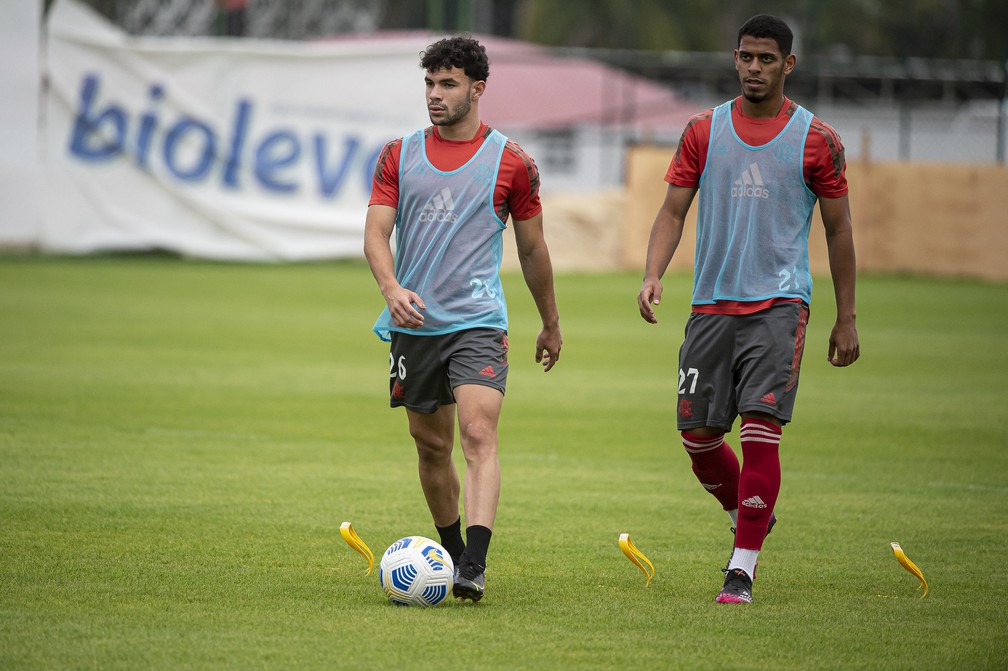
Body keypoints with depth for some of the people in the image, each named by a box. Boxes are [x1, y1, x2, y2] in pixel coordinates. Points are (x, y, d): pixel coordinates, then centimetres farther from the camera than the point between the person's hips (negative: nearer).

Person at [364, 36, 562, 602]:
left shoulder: (511, 161, 2)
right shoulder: (400, 155, 8)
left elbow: (532, 248, 11)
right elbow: (377, 232, 1)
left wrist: (551, 325, 19)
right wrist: (392, 288, -20)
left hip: (478, 323, -3)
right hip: (413, 322, 3)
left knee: (479, 435, -19)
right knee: (432, 446, 11)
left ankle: (475, 565, -29)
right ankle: (452, 551, 29)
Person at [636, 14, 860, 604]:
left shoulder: (816, 140, 2)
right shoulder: (705, 131, 8)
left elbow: (839, 230, 6)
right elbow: (673, 211, 7)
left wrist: (847, 320, 4)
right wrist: (653, 275, -12)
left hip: (780, 305, -3)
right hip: (712, 305, 3)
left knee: (761, 430, -14)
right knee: (698, 434, 3)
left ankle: (743, 568, -8)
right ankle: (752, 518, 32)